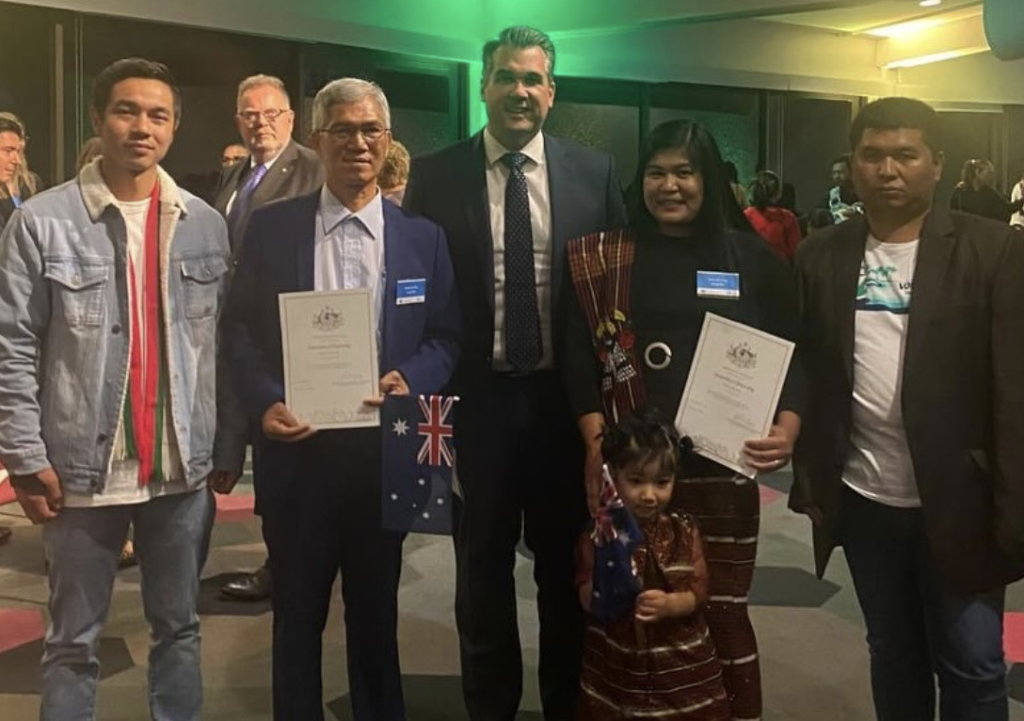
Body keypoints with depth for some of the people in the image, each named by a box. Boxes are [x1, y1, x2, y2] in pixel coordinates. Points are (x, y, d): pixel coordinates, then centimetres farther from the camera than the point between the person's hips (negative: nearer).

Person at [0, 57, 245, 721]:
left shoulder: (207, 226, 4)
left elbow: (228, 342, 6)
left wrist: (228, 446, 5)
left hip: (185, 467, 3)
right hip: (83, 467, -2)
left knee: (179, 627, 17)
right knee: (74, 640, 11)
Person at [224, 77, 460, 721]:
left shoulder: (423, 236, 5)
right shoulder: (272, 226, 1)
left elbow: (447, 336, 5)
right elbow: (242, 329, 1)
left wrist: (411, 379, -15)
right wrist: (266, 402, -14)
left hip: (384, 447, 1)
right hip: (298, 446, -1)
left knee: (377, 612, 17)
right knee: (297, 612, 13)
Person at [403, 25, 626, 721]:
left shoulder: (595, 172, 1)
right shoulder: (435, 176, -2)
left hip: (568, 397, 1)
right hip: (477, 398, 0)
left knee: (566, 565, 15)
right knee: (483, 570, 13)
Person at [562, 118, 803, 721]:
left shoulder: (754, 258, 8)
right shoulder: (607, 260, 6)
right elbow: (579, 357, 3)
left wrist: (788, 428, -9)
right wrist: (596, 443, -9)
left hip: (722, 465, 0)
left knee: (723, 612, 4)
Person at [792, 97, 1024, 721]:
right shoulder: (821, 257, 3)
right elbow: (806, 373, 6)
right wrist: (809, 480, 2)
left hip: (957, 504, -3)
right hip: (863, 499, 3)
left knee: (971, 665, 8)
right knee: (893, 657, 18)